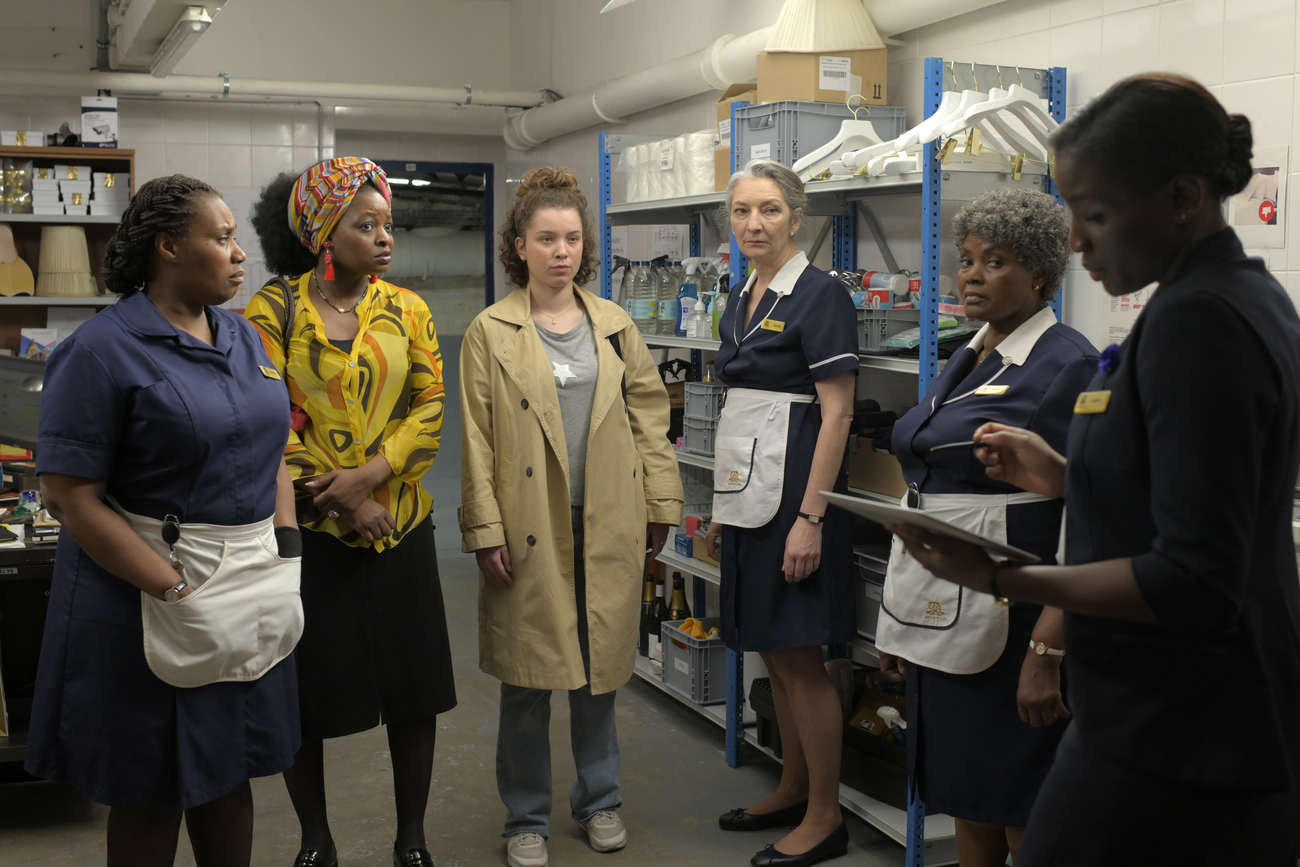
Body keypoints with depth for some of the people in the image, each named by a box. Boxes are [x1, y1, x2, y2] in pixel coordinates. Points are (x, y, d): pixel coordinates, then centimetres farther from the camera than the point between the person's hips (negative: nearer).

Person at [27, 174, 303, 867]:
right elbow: (71, 497, -17)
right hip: (147, 596, -6)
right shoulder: (102, 350, -12)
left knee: (229, 771, 18)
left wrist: (286, 550, -1)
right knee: (150, 791, 9)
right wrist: (174, 591, -22)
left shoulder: (243, 337, 9)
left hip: (251, 595, 6)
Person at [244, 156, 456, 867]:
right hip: (306, 534, -2)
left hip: (401, 526, 3)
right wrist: (341, 500, -14)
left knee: (414, 696, 7)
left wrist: (369, 475, -16)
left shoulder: (406, 310, 5)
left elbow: (429, 409, -1)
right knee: (303, 699, 8)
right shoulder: (275, 310, -4)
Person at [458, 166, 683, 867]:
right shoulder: (490, 332, -2)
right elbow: (476, 440, -4)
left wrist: (661, 501, 7)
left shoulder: (614, 325, 8)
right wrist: (485, 531, -8)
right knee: (527, 680, 5)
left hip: (607, 526, 3)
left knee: (599, 669, 12)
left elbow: (648, 415, 10)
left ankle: (599, 800, 30)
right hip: (530, 529, -2)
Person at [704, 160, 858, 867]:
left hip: (792, 496, -8)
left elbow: (836, 415, -16)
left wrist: (810, 517, -21)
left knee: (799, 656, -1)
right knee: (773, 653, 15)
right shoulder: (741, 299, 13)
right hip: (747, 497, 8)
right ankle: (793, 789, 29)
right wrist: (724, 506, 17)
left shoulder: (819, 296, -11)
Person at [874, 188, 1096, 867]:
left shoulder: (1066, 364, -13)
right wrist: (899, 616, 17)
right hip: (939, 610, 8)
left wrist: (1047, 651, -23)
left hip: (1008, 618, -8)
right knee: (963, 801, 17)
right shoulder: (965, 358, 13)